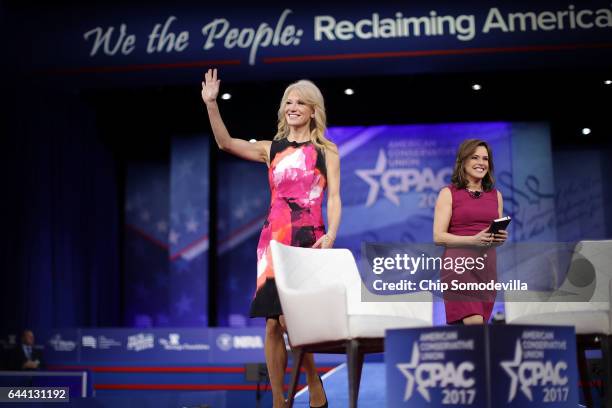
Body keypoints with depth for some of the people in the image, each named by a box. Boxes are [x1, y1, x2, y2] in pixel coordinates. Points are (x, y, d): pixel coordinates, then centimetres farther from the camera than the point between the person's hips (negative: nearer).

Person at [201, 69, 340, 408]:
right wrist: (211, 104, -12)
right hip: (274, 237, 3)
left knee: (289, 318, -12)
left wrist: (330, 235, -16)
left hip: (309, 238, -3)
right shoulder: (271, 149, 13)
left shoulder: (326, 150, 8)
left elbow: (333, 198, 0)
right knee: (272, 322, 0)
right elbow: (226, 143, 0)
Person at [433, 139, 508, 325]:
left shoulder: (496, 195, 15)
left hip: (487, 266, 5)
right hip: (459, 263, -5)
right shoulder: (448, 193, 1)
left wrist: (501, 238, -2)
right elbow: (438, 237, -6)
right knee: (474, 324, -18)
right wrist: (473, 240, -19)